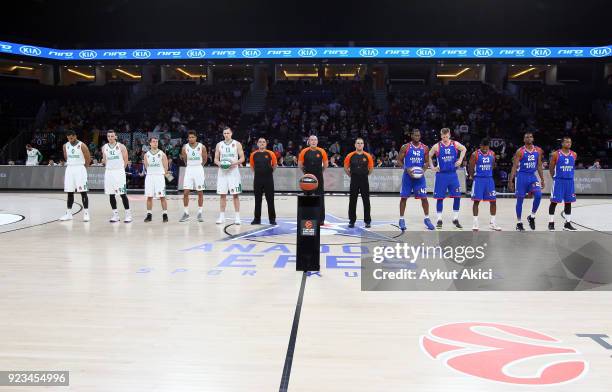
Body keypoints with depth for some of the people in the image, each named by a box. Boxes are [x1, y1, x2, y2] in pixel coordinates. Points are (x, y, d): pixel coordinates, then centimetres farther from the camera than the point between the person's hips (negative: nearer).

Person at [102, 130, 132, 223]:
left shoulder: (121, 146, -3)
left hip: (119, 172, -4)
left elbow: (125, 160, 1)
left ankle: (128, 214, 0)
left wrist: (120, 169, 5)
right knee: (111, 194, 5)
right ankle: (115, 214, 13)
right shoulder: (104, 147, 8)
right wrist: (103, 161, 2)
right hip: (108, 172, 4)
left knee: (122, 194, -7)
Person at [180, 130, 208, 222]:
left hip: (199, 169, -1)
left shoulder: (201, 147, -6)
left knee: (200, 192, 3)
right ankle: (186, 213, 7)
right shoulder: (185, 147, -2)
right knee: (185, 192, -3)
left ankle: (200, 213, 12)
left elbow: (205, 159, 7)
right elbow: (184, 159, 12)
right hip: (189, 169, 1)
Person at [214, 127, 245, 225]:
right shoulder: (219, 144, 9)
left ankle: (237, 216, 3)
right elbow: (216, 159, 12)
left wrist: (234, 163, -18)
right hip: (222, 171, 2)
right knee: (222, 195, 4)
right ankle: (222, 216, 11)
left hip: (233, 171, -2)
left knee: (235, 195, -2)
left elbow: (242, 158, 0)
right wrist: (219, 163, -10)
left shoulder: (237, 144, 2)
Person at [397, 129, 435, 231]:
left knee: (424, 197, -1)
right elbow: (399, 161, -2)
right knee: (404, 197, 2)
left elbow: (427, 162, 9)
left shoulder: (425, 148, 4)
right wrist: (406, 169, -17)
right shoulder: (405, 147, -3)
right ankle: (401, 219, 13)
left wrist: (423, 169, -11)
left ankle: (427, 219, 13)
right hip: (407, 175, -1)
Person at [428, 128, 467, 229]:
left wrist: (460, 160, 7)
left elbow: (464, 149, 18)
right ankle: (439, 220, 10)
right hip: (441, 175, -2)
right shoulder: (437, 146, -5)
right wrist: (432, 167, -2)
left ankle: (455, 219, 13)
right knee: (440, 197, 0)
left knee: (457, 196, 0)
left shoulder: (455, 144, 0)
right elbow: (429, 156, 6)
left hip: (453, 174, 2)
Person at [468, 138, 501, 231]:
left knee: (493, 201, 3)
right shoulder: (475, 154, -7)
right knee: (476, 201, -3)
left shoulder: (492, 154, 5)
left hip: (489, 179, 4)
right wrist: (474, 177, 0)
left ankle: (492, 223, 13)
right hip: (478, 179, -4)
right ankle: (475, 223, 4)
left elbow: (492, 166, 18)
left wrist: (488, 174, 14)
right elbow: (470, 168, -3)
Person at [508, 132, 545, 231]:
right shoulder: (520, 151, -7)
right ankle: (519, 222, 13)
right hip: (522, 176, -3)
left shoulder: (538, 150, 6)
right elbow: (514, 166, -7)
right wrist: (510, 181, -12)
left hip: (532, 176, 3)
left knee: (538, 195, -16)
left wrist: (542, 179, 9)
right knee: (520, 199, 2)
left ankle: (532, 216, 4)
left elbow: (539, 166, 12)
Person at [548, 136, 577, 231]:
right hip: (559, 181, -4)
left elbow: (573, 167, 18)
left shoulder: (574, 155, 6)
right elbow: (551, 168, 0)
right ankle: (551, 223, 7)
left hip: (570, 181, 4)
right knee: (554, 201, -2)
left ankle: (568, 224, 15)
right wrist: (554, 177, 3)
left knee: (568, 202, 8)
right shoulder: (556, 154, -7)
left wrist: (569, 176, 15)